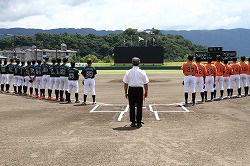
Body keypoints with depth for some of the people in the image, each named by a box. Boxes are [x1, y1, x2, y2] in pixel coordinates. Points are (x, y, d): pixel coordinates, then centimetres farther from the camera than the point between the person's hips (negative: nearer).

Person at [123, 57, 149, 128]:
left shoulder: (128, 72, 0)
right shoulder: (142, 72, -2)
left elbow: (125, 83, 1)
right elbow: (146, 83, 0)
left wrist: (126, 92, 9)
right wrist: (146, 92, 10)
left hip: (131, 90, 1)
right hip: (139, 90, -1)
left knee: (132, 106, 7)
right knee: (139, 106, 5)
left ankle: (133, 122, 9)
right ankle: (139, 122, 7)